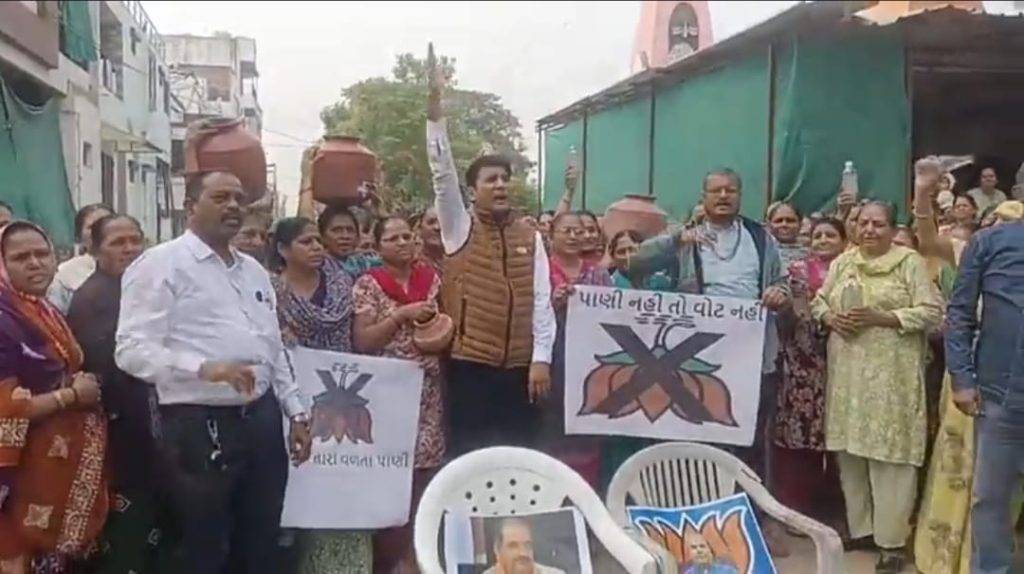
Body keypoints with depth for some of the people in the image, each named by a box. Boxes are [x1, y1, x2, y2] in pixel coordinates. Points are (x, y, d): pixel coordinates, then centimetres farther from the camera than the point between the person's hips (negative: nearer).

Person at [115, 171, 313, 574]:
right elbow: (133, 349, -16)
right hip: (199, 426, -6)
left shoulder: (254, 270, 16)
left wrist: (295, 411, 15)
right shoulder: (160, 264, -7)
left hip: (262, 420, 7)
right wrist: (205, 368, -29)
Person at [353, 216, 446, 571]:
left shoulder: (431, 279, 10)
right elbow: (362, 342, -8)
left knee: (425, 470, 3)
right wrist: (402, 315, -16)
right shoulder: (369, 284, -2)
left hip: (429, 392, 4)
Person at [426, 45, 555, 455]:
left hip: (519, 366, 2)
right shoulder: (459, 228, 2)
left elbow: (541, 301, 3)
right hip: (470, 364, -2)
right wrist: (434, 110, -19)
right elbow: (442, 174, -10)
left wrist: (541, 358, -5)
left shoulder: (530, 239, 8)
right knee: (469, 454, 3)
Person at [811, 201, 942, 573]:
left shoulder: (910, 262, -1)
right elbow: (818, 302, 16)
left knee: (889, 450, -5)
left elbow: (931, 312, -6)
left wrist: (880, 317, -15)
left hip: (892, 372, -4)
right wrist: (832, 319, -5)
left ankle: (892, 540, 3)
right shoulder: (843, 262, 13)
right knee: (850, 449, 8)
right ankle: (858, 526, 22)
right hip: (848, 370, 5)